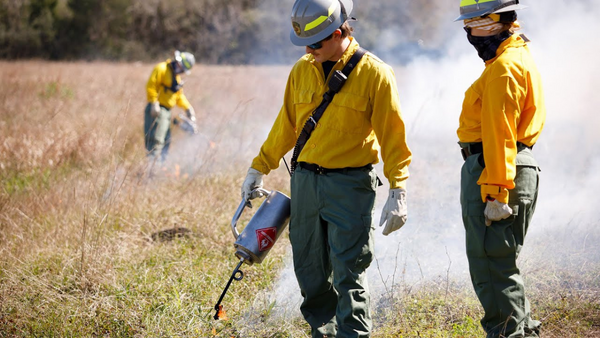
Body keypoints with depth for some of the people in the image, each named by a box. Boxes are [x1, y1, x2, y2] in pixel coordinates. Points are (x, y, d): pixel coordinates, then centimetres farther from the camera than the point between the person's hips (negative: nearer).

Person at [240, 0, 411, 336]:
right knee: (310, 270, 11)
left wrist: (399, 192, -13)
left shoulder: (374, 74, -9)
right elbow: (286, 125, 17)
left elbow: (392, 135, -7)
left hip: (350, 186, -5)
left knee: (349, 272, -5)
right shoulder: (302, 70, 6)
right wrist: (259, 168, 20)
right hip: (305, 182, 5)